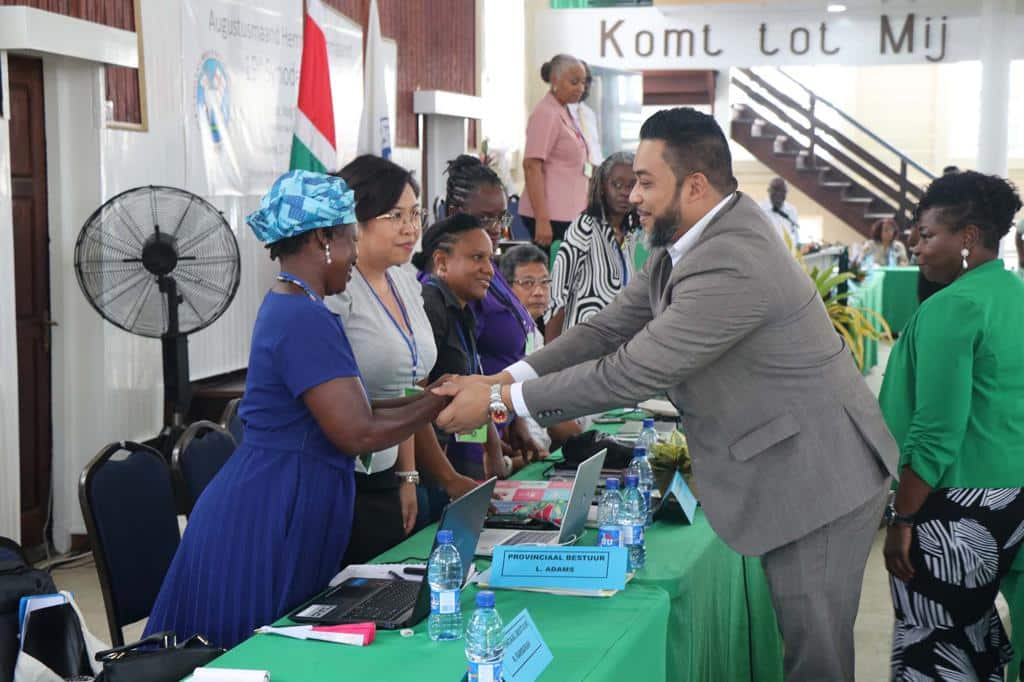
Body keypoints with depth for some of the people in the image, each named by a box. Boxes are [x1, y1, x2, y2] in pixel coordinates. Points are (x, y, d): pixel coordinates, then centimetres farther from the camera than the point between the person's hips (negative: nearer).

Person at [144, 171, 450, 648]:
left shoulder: (287, 308, 14)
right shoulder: (305, 319, -18)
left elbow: (344, 409, 15)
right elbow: (358, 434, -21)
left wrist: (430, 398, 12)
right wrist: (441, 403, -8)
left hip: (270, 510, 10)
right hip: (267, 523, -10)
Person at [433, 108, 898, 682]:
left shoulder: (733, 265, -28)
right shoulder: (685, 243, 4)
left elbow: (632, 373, -28)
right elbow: (609, 329, 3)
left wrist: (501, 402, -20)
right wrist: (502, 380, -9)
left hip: (818, 479, -10)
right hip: (784, 470, 10)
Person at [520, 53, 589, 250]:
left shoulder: (564, 113, 18)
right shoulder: (546, 114, -10)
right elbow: (531, 167, -17)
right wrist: (542, 220, -23)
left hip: (567, 214, 9)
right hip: (551, 216, -9)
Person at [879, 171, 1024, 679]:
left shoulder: (952, 306, -18)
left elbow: (936, 433, -22)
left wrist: (901, 519, -15)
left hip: (955, 506, -9)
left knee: (930, 640, 1)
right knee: (973, 621, 19)